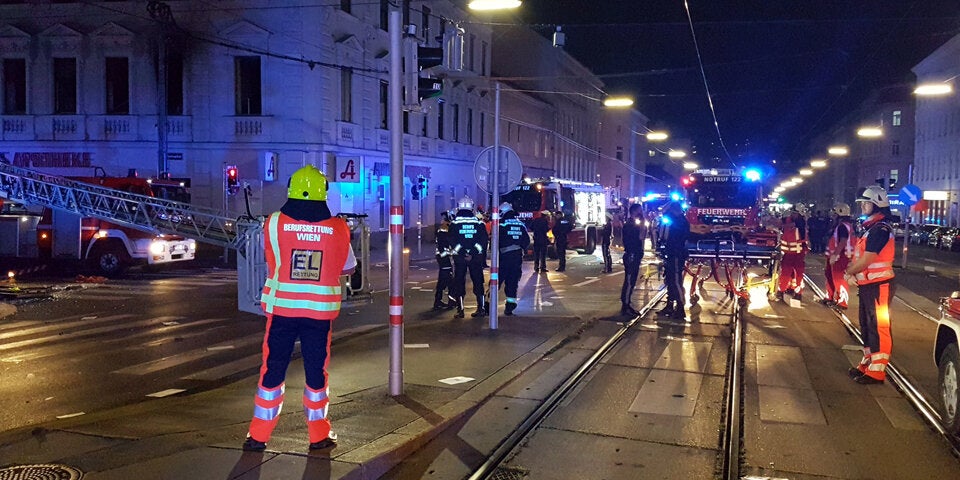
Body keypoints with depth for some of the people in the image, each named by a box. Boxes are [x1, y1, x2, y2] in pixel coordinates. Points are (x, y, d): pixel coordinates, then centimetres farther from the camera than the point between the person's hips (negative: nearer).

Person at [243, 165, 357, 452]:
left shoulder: (274, 223, -7)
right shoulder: (338, 228, -6)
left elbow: (271, 261, 8)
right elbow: (348, 268, 7)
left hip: (282, 307, 0)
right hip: (319, 309, 0)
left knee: (273, 369, 10)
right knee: (316, 370, 11)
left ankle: (258, 435, 16)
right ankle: (319, 435, 19)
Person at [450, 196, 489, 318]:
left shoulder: (454, 223, -1)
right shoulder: (479, 222, 4)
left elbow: (452, 241, -8)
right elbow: (484, 240, -4)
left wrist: (463, 254, -11)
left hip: (459, 257, -1)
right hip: (476, 257, 2)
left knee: (459, 283, 4)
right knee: (478, 282, 9)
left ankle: (460, 310, 1)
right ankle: (481, 308, 8)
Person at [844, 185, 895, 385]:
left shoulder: (880, 229, -18)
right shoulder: (870, 227, 14)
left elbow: (866, 260, -21)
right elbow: (860, 256, 17)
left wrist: (849, 271, -5)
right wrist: (853, 269, 1)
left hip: (878, 285, -11)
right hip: (867, 284, 11)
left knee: (879, 327, -4)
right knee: (867, 326, 18)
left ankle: (877, 371, 0)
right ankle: (868, 363, 30)